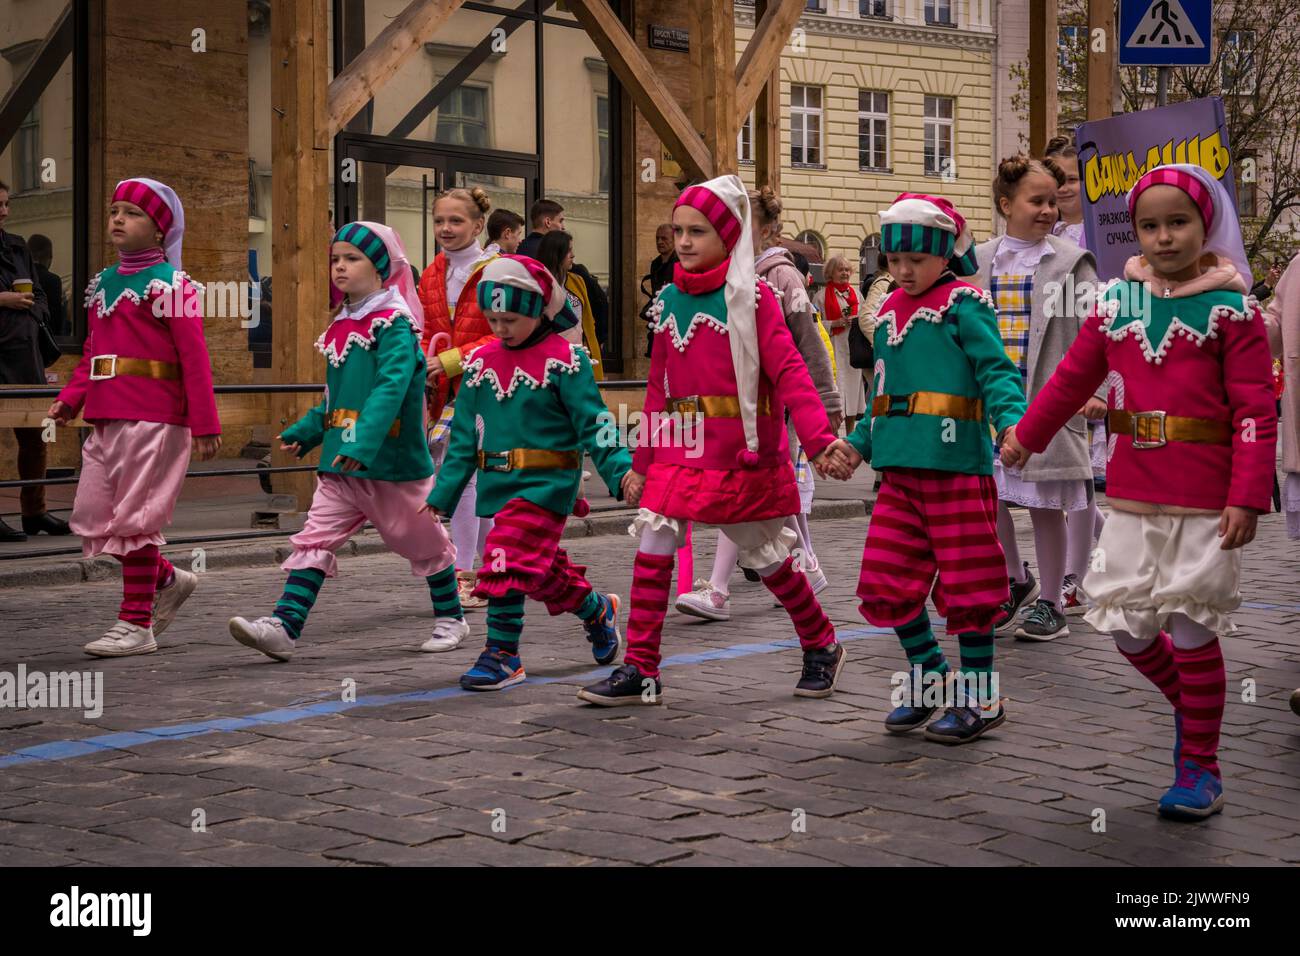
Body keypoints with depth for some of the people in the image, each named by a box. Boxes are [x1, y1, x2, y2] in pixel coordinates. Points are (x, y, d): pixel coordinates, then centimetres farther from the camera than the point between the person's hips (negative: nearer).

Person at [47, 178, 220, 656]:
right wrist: (70, 399, 7)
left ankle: (135, 624, 6)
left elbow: (194, 357, -10)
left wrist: (204, 424, -13)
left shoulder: (170, 284, -7)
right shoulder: (101, 283, 16)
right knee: (91, 519, 9)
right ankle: (167, 581, 28)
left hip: (154, 420, -8)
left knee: (135, 518, -4)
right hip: (106, 419, 8)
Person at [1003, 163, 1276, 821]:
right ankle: (1186, 705, 37)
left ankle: (1200, 766, 16)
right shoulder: (1117, 303, 7)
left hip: (1205, 505, -4)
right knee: (1126, 626, 8)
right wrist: (1025, 436, 28)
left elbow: (1254, 412, -9)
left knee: (1191, 630, 1)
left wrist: (1248, 498, -17)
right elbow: (1073, 377, 20)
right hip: (1131, 497, 5)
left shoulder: (1231, 310, -6)